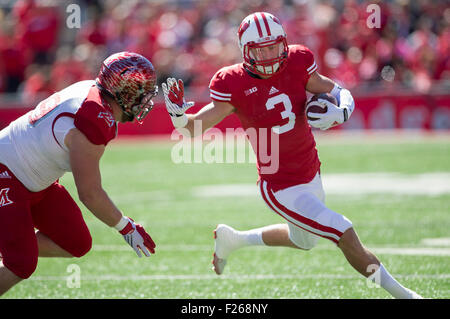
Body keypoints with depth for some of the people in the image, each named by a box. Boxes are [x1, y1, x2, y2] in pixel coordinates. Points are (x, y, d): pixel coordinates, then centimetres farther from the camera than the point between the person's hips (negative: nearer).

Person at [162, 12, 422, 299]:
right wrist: (178, 115, -33)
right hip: (281, 187, -6)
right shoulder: (234, 85, -17)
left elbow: (342, 94, 1)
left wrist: (340, 113, -22)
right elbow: (195, 126, -10)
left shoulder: (297, 65, -7)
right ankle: (399, 292, 4)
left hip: (311, 175, 6)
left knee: (303, 241, 31)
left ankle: (233, 239, 50)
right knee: (346, 235, -14)